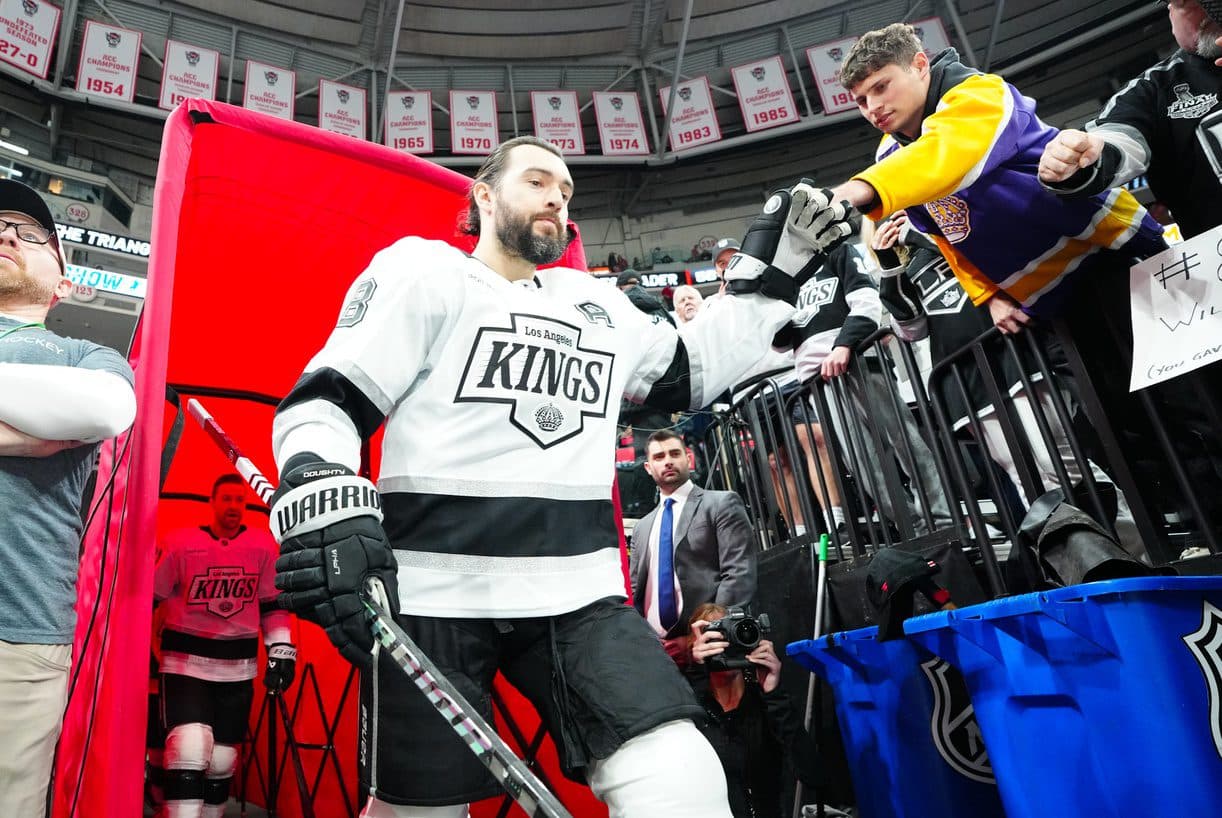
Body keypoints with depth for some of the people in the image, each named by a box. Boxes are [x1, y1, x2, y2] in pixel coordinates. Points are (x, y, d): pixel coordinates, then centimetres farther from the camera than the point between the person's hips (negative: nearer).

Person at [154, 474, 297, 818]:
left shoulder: (263, 546, -1)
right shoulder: (180, 543, -7)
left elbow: (273, 603, 8)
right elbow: (148, 598, 3)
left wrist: (281, 649, 2)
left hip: (238, 667, 3)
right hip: (185, 661, -2)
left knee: (222, 761, 11)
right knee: (190, 750, -19)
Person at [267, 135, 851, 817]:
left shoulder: (599, 303, 21)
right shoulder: (422, 269, 6)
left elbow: (692, 373, 29)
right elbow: (325, 401, -1)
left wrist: (772, 270, 24)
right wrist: (326, 510, -21)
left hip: (578, 594, 4)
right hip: (433, 593, -3)